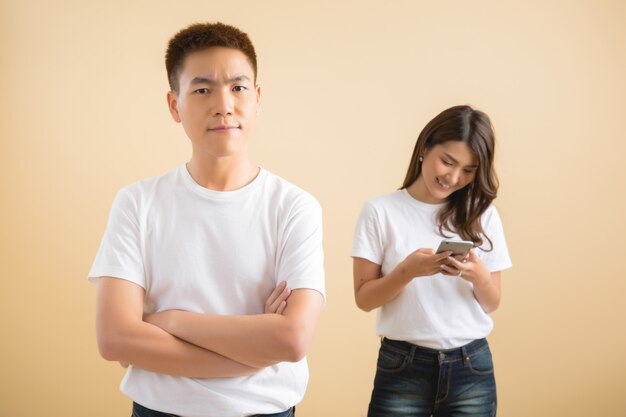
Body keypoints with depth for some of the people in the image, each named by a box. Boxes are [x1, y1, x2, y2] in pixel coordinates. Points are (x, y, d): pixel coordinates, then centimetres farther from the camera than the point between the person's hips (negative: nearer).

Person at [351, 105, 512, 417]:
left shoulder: (483, 215, 3)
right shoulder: (381, 211, -4)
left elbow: (491, 304, 6)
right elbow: (363, 298, -4)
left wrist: (478, 275, -14)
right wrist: (408, 271, -20)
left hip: (471, 368, 2)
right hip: (402, 368, -2)